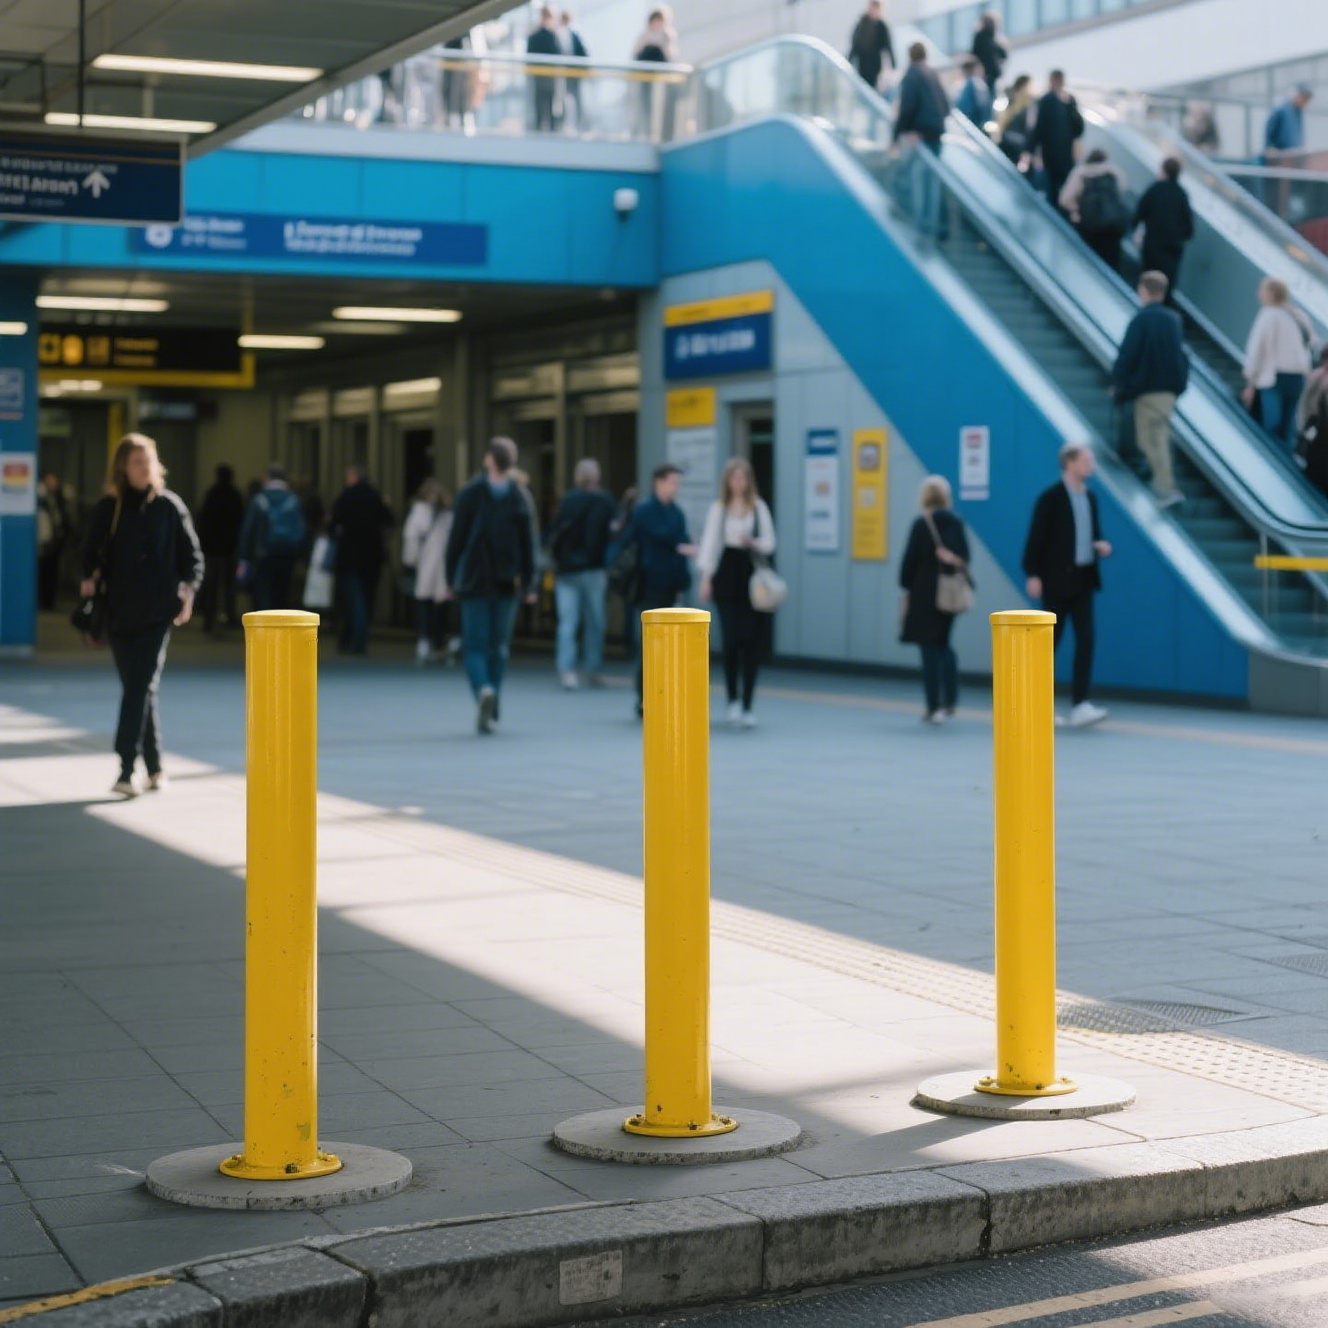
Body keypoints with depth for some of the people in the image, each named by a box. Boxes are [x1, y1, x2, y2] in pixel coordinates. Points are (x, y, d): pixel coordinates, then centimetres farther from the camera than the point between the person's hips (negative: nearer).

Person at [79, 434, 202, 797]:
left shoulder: (169, 506, 1)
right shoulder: (107, 509, 5)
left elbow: (192, 555, 6)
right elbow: (91, 553, 13)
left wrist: (188, 590, -7)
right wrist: (90, 580, -6)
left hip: (157, 612, -3)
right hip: (119, 611, 3)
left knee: (142, 687, -12)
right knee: (135, 688, 8)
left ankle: (126, 770, -17)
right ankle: (154, 767, 19)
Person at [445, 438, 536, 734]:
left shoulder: (470, 494, -5)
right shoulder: (519, 498, 1)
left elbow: (456, 538, -4)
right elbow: (528, 544, 1)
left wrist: (451, 577, 3)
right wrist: (528, 584, 6)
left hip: (475, 581, -2)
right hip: (506, 584, 2)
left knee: (474, 645, 2)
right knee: (499, 647, 12)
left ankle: (484, 690, -26)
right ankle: (489, 712, 13)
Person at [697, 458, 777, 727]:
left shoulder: (759, 507, 6)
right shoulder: (718, 508, 6)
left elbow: (769, 543, 6)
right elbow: (710, 542, 2)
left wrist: (753, 543, -15)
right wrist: (706, 577, -6)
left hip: (753, 576, 0)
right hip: (727, 576, 0)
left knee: (752, 641, -2)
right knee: (732, 639, -4)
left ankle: (747, 706, 4)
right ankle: (733, 699, 15)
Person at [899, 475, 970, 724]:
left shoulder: (921, 525, -10)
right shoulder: (956, 524, 4)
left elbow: (910, 560, -8)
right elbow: (964, 558, 8)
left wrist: (906, 589, 1)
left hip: (924, 593, -5)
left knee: (930, 649, 0)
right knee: (943, 644, 20)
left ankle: (934, 707, 1)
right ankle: (950, 702, 16)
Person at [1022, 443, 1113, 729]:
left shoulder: (1090, 497, 12)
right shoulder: (1051, 498, -8)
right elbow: (1036, 537, -11)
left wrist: (1101, 546, -2)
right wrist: (1033, 575, -17)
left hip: (1083, 580, 6)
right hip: (1057, 580, -6)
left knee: (1085, 641, -5)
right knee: (1050, 640, 3)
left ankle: (1080, 705, -8)